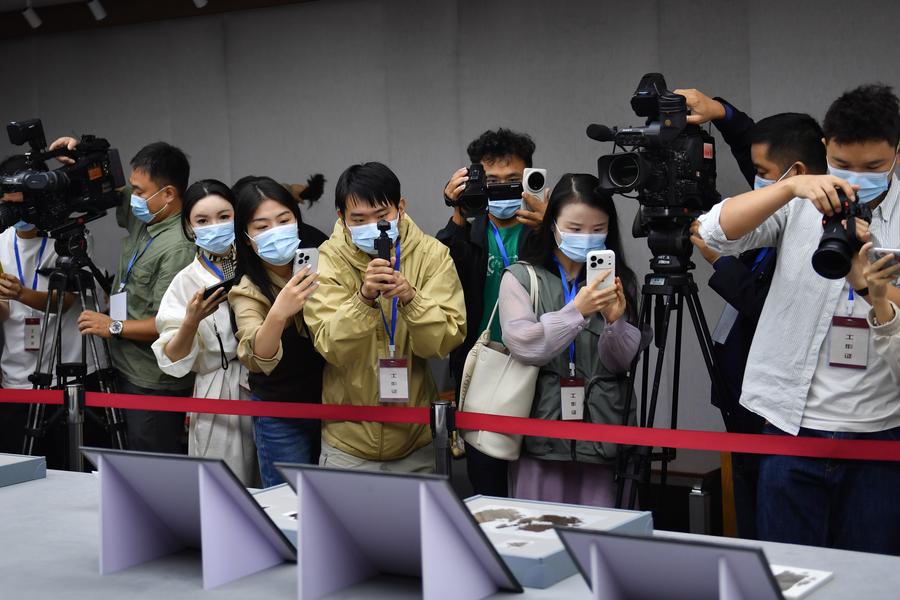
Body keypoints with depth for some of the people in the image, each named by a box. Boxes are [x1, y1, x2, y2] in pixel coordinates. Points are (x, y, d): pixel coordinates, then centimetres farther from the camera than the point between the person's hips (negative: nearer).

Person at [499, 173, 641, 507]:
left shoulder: (618, 280, 8)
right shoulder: (522, 277, 2)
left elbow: (621, 362, 3)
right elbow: (522, 345, -11)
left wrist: (615, 321, -16)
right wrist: (577, 311, -23)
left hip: (599, 436, 2)